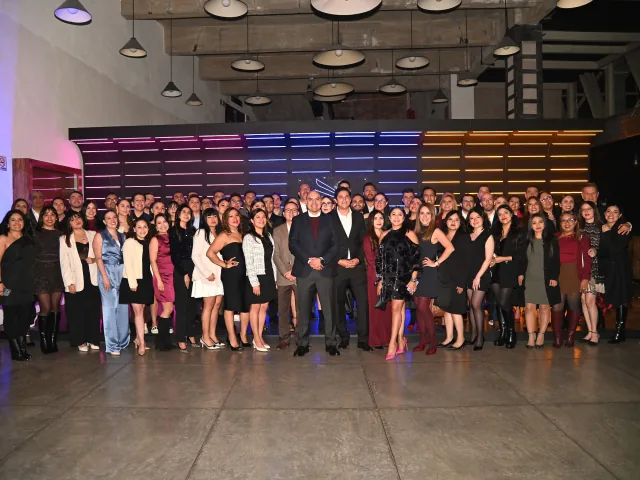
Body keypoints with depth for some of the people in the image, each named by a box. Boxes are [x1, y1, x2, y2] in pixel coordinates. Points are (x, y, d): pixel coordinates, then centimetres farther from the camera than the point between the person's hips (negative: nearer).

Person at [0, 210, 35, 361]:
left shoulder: (28, 239, 14)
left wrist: (33, 282, 7)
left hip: (26, 285, 5)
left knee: (25, 316, 6)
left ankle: (22, 348, 17)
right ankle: (16, 351, 10)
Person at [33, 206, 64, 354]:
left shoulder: (60, 234, 9)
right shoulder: (35, 234, 4)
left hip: (57, 274, 2)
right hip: (41, 274, -2)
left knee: (55, 307, 3)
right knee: (46, 308, -7)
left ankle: (53, 340, 11)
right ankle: (44, 341, 5)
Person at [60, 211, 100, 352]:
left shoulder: (93, 235, 11)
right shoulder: (64, 239, 5)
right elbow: (64, 263, -2)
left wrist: (94, 259, -8)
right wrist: (69, 282, -11)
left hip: (92, 278, 2)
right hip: (76, 280, -1)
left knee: (93, 310, 3)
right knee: (77, 312, 2)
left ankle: (93, 339, 14)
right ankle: (80, 341, 12)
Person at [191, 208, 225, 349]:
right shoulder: (201, 233, -3)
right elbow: (195, 256, -8)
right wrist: (207, 273, -13)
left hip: (219, 274, 6)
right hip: (207, 275, -6)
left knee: (217, 304, 5)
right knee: (209, 305, -5)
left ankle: (212, 335, 12)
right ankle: (205, 337, 2)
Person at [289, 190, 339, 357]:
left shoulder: (329, 220, 11)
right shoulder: (298, 220, 11)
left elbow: (335, 244, 4)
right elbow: (293, 244, 2)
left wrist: (322, 259, -10)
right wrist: (308, 260, -10)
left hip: (325, 270, 0)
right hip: (304, 270, 0)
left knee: (329, 308, 0)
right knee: (304, 309, 4)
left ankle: (330, 343, 8)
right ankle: (302, 343, 12)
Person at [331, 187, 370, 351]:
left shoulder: (358, 216, 11)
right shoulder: (329, 218, 3)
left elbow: (364, 241, 9)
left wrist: (358, 259, -5)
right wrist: (339, 261, -10)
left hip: (357, 265, 2)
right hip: (337, 267, -1)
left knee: (363, 302, -4)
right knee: (338, 303, 4)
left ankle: (363, 339, 4)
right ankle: (343, 337, 17)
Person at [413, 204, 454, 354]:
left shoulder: (435, 231, -6)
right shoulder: (417, 232, 11)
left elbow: (450, 248, -18)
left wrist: (436, 263, -15)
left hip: (428, 273, -6)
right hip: (416, 272, 6)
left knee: (423, 307, -8)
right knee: (418, 307, 6)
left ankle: (433, 340, 7)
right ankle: (423, 339, 17)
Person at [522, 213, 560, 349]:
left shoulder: (552, 240, 3)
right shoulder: (527, 240, 10)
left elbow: (556, 260, -1)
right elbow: (523, 260, 10)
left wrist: (554, 277, -8)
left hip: (546, 279, -2)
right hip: (530, 279, 2)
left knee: (545, 307, 3)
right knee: (529, 307, -3)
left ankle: (541, 335, 12)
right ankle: (531, 336, 3)